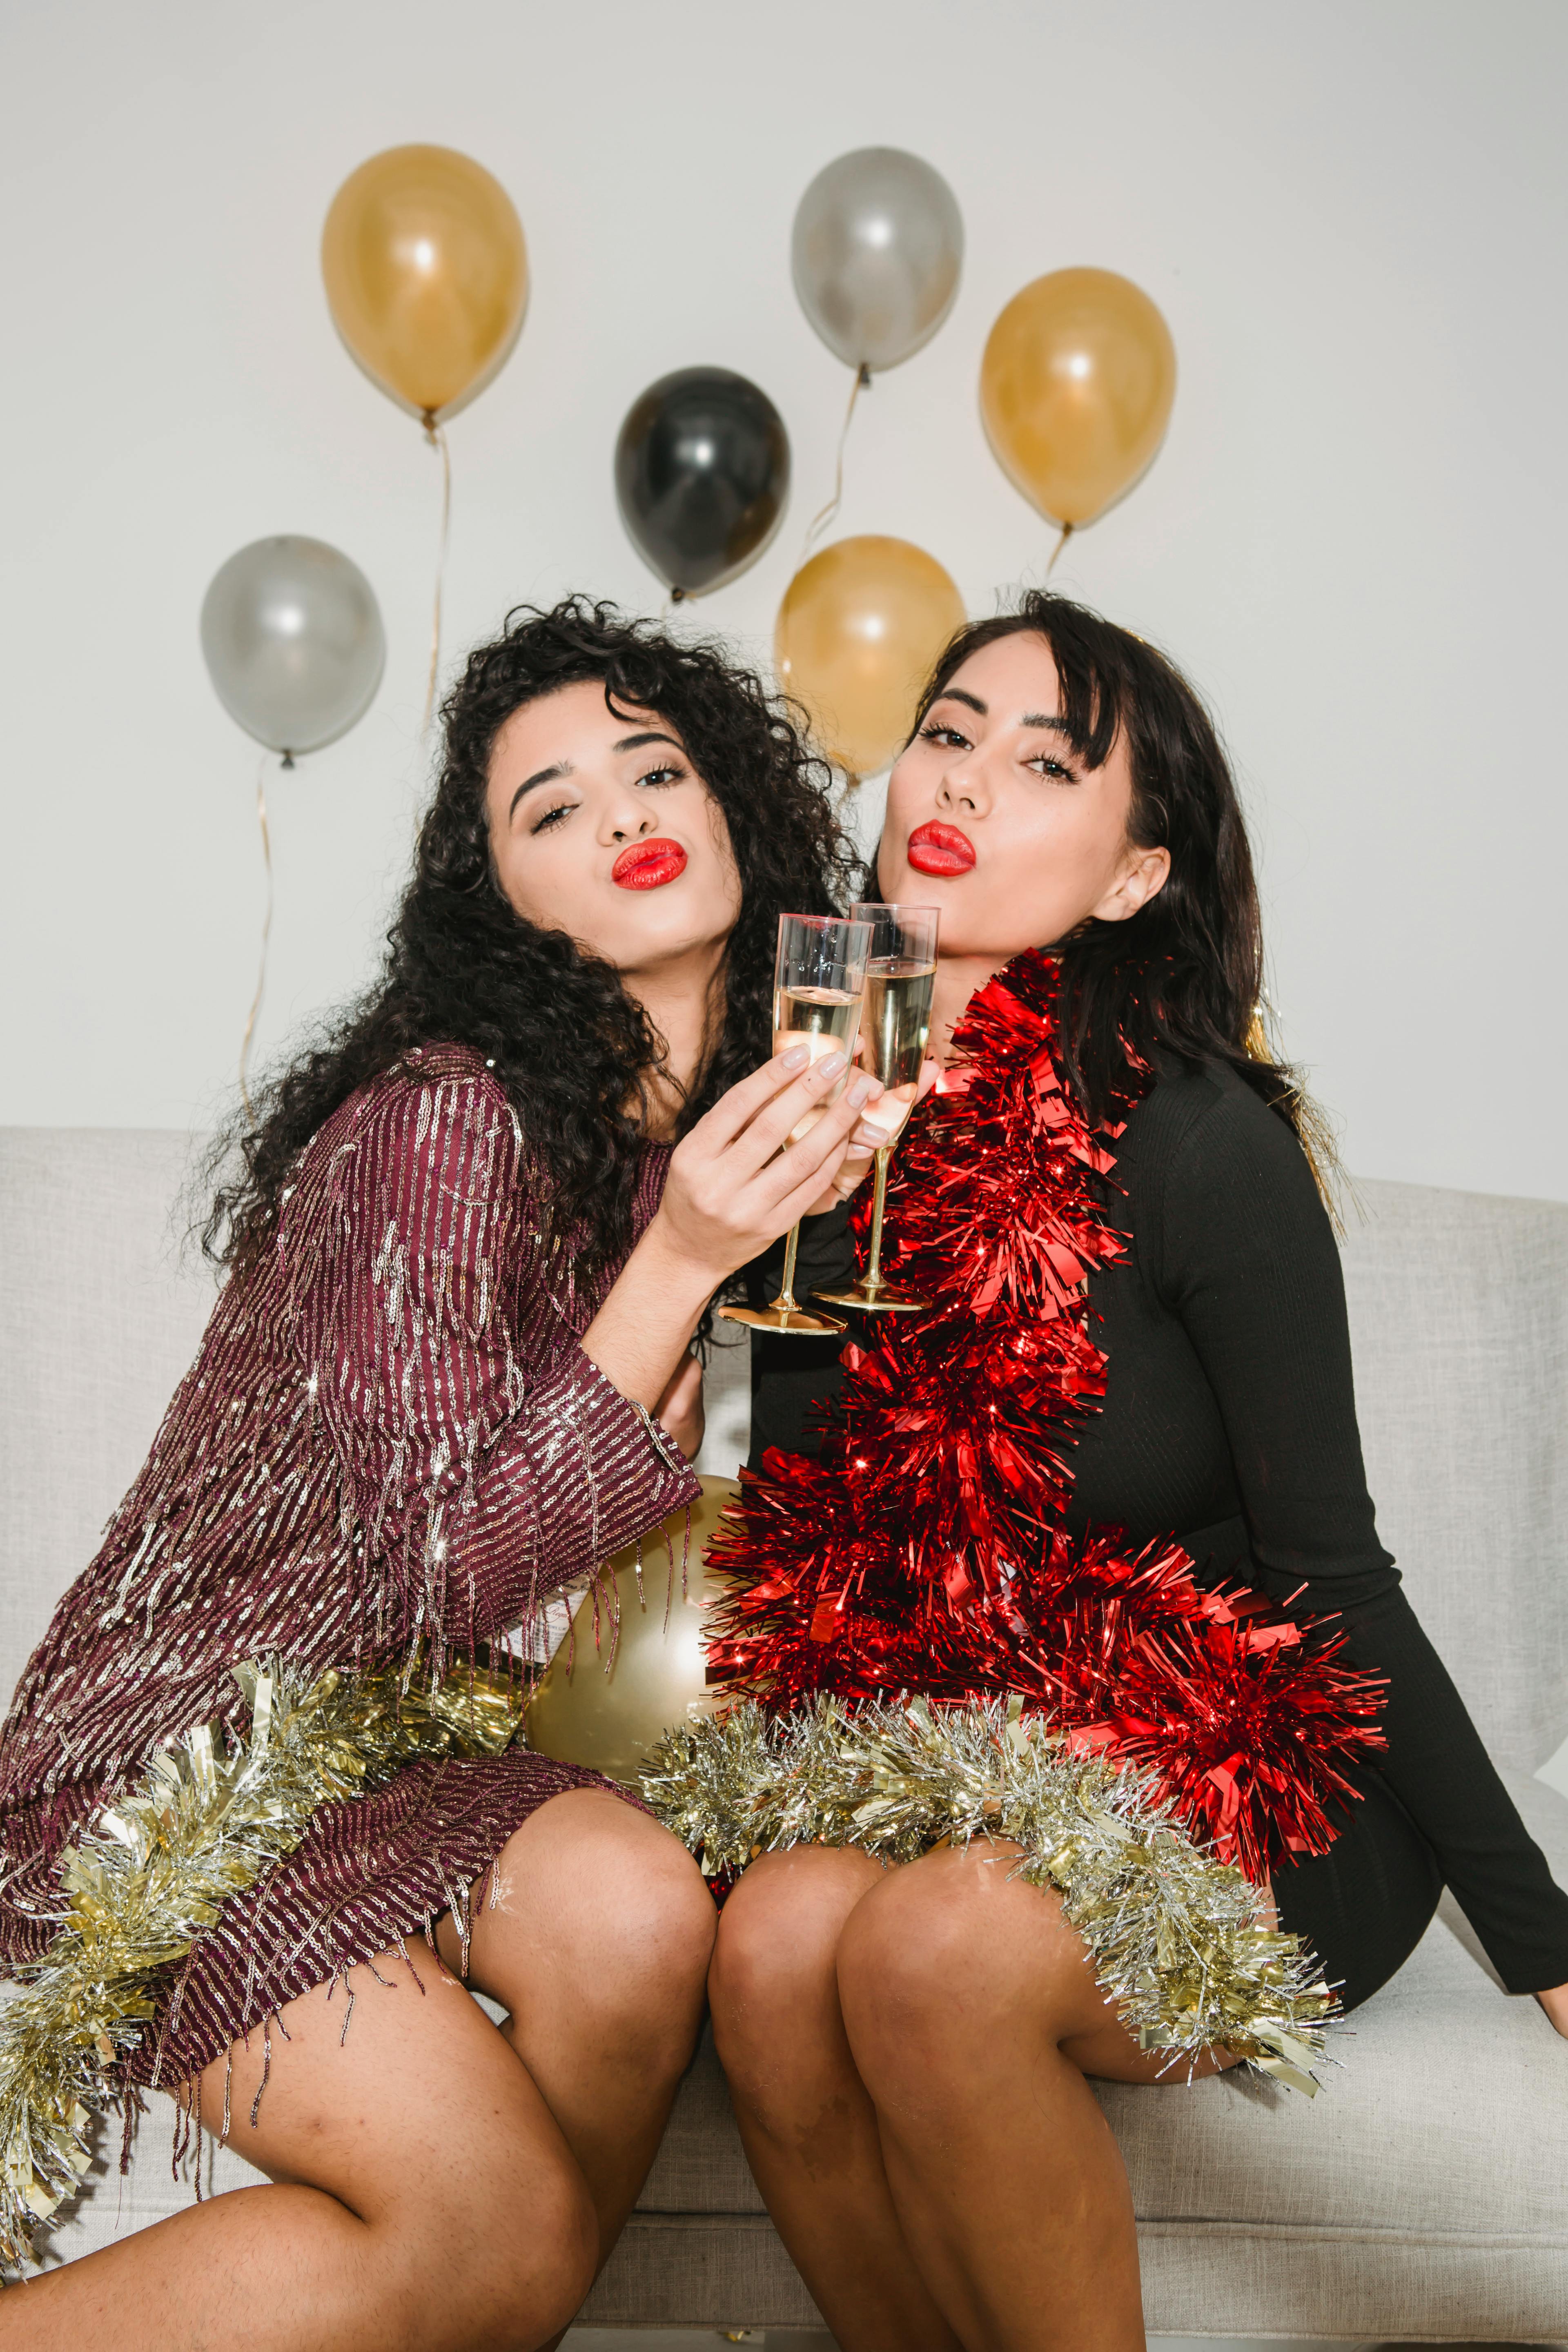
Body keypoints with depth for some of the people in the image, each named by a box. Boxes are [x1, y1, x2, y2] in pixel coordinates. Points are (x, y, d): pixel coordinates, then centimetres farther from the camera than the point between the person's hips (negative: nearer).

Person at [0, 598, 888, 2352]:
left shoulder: (735, 1119, 6)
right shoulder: (445, 1115, -18)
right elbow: (443, 1578, -19)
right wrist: (678, 1267, -27)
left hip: (429, 1741, 6)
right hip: (194, 1741, -6)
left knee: (636, 1915, -27)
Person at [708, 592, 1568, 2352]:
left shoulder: (1195, 1140, -15)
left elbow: (1330, 1570, -8)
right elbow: (798, 1517, 9)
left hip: (1255, 1810, -4)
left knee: (934, 1945, -31)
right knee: (777, 1938, -26)